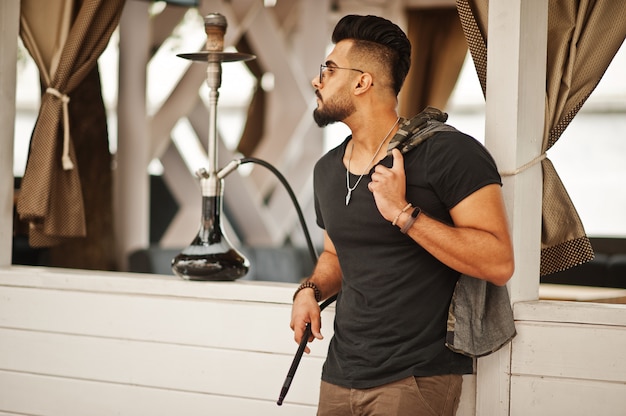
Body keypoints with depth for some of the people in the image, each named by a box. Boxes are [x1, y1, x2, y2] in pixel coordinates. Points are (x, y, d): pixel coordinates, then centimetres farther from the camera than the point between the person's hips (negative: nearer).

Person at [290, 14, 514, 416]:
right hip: (341, 375, 7)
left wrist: (403, 213, -22)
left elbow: (499, 263, -19)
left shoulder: (449, 153, -13)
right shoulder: (327, 169, 9)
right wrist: (311, 290, 4)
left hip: (417, 379, -7)